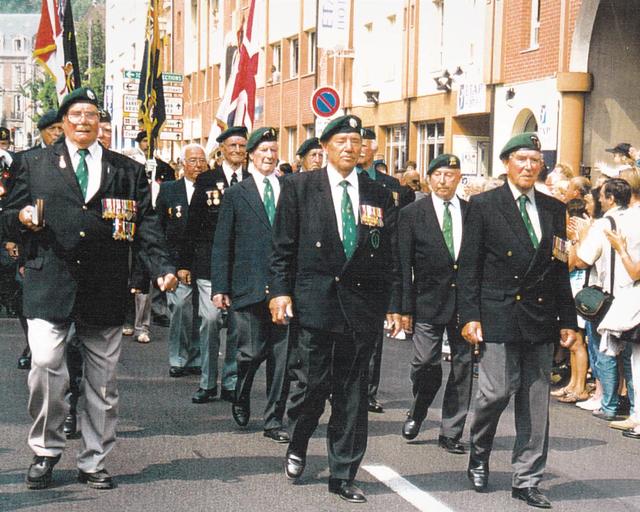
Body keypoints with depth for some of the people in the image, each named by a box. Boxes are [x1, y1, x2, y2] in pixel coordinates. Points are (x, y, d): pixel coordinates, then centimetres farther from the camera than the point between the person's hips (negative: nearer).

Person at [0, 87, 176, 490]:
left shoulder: (127, 171, 11)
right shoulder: (36, 165, 11)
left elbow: (146, 222, 5)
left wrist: (164, 266, -9)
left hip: (105, 289, 2)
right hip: (50, 284, -1)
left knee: (102, 381, 7)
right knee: (45, 367, -13)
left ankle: (94, 461, 20)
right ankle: (46, 451, 8)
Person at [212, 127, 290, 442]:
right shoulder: (236, 194, 5)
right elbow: (221, 246, 4)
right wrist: (220, 288, -1)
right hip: (249, 286, -2)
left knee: (281, 355, 2)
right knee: (252, 351, 1)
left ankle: (274, 420, 13)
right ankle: (240, 398, 32)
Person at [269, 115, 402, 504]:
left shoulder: (380, 196, 9)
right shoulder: (300, 187, 4)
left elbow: (392, 257, 9)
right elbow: (284, 247, 3)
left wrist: (394, 305, 4)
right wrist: (281, 290, -5)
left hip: (363, 304, 2)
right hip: (315, 300, -2)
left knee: (353, 392, 6)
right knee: (315, 383, -1)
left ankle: (344, 475, 15)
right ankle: (297, 446, 29)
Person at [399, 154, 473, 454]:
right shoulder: (412, 214, 2)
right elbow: (404, 264, -1)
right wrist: (406, 306, -7)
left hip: (466, 300, 2)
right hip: (429, 301, -2)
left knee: (463, 366, 4)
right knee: (426, 363, -5)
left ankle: (451, 432, 15)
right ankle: (417, 414, 25)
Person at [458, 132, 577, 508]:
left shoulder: (554, 209, 11)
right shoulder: (484, 205, -1)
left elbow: (561, 269, 12)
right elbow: (469, 267, -3)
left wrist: (568, 319, 8)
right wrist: (469, 316, -9)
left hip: (542, 318, 4)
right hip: (498, 316, -4)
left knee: (537, 402, 6)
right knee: (497, 392, -7)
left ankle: (527, 480, 16)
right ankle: (479, 455, 22)